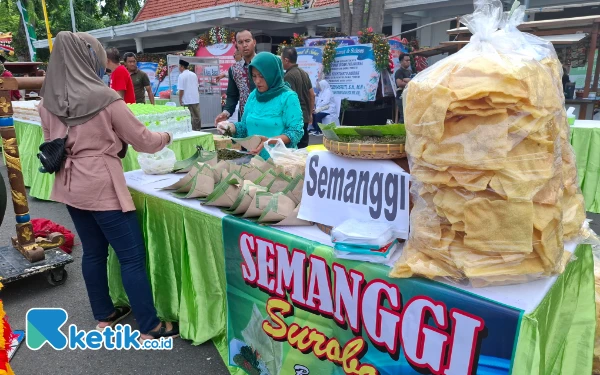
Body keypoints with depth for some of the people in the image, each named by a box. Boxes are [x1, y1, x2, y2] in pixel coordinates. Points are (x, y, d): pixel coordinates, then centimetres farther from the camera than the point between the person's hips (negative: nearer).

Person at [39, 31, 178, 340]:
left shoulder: (48, 102, 2)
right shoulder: (106, 99, -16)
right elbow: (143, 141, -8)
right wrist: (166, 137, 11)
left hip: (70, 186, 7)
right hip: (102, 187, -7)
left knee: (93, 251, 18)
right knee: (132, 257, 0)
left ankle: (104, 316, 32)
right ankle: (149, 328, 8)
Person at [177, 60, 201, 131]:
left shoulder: (181, 76, -8)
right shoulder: (194, 74, 11)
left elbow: (181, 90, -12)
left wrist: (180, 100, -4)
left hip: (187, 101, -6)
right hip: (196, 100, 6)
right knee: (197, 117, 9)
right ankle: (198, 130, 15)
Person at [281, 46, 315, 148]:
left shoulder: (288, 76, -15)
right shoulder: (304, 73, 11)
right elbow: (312, 95, 14)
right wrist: (310, 113, 20)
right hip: (304, 117, 8)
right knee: (304, 146, 14)